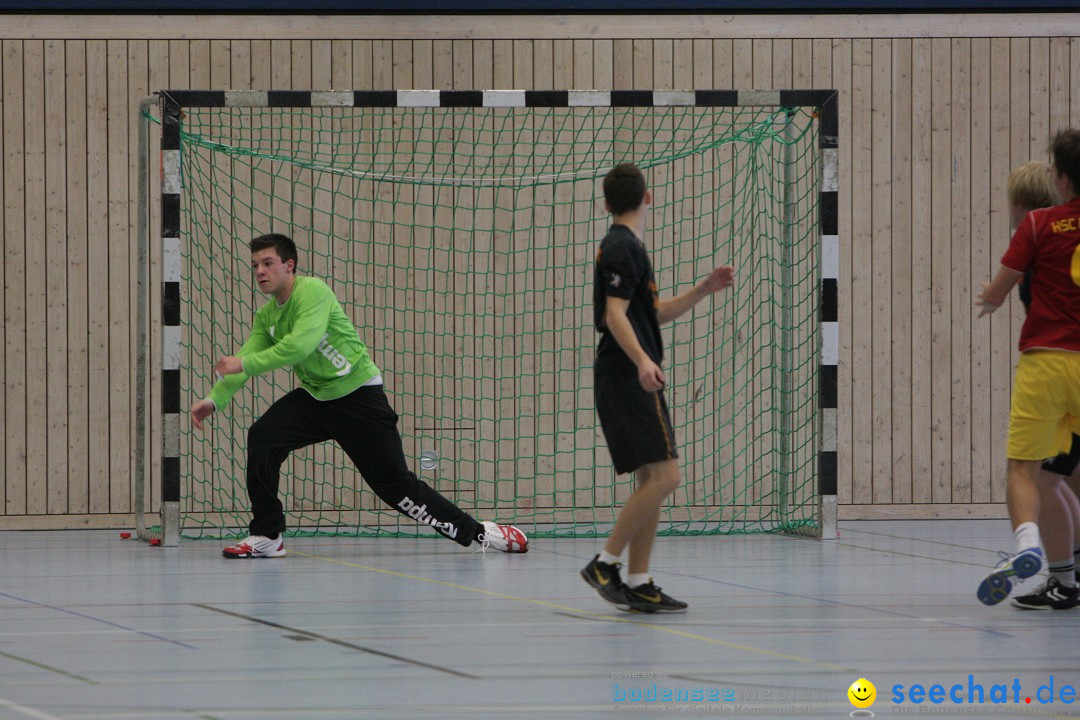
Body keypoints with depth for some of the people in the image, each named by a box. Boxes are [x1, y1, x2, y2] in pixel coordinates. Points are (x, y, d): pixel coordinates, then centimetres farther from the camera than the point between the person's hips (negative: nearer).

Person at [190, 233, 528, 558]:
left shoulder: (312, 291, -19)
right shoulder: (266, 316, 5)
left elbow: (301, 345, -32)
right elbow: (244, 361, -1)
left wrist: (245, 363, -32)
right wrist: (215, 400, -17)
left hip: (358, 394, -7)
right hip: (314, 397, 7)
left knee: (395, 484, -7)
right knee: (262, 438, -16)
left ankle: (478, 532, 5)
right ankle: (266, 536, -6)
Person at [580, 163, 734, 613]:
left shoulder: (625, 247, 20)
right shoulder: (622, 249, -10)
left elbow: (652, 315, 28)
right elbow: (614, 314, -21)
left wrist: (704, 290, 21)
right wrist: (641, 360, -35)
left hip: (631, 381, 10)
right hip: (627, 378, -10)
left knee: (652, 480, 8)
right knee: (663, 475, -15)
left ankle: (638, 584, 7)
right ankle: (605, 564, -13)